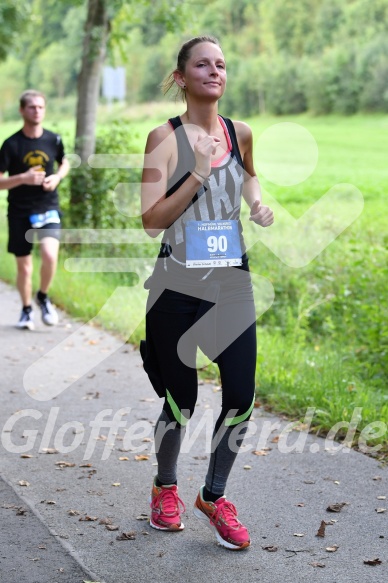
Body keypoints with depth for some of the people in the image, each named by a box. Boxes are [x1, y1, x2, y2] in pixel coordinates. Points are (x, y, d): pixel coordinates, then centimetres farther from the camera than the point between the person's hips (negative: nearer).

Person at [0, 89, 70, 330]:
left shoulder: (54, 140, 0)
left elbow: (65, 163, 20)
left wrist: (57, 177, -1)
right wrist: (23, 178, -22)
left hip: (49, 209, 1)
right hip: (20, 212, 0)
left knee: (50, 255, -21)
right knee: (24, 266, 7)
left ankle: (43, 297, 7)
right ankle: (27, 309, 30)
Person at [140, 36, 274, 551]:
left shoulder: (240, 133, 5)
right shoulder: (165, 137, -8)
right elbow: (151, 220, -13)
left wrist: (258, 203, 7)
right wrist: (198, 174, -23)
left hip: (232, 283, 4)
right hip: (178, 288, -4)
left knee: (242, 398, 0)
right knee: (181, 401, 7)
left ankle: (214, 496, 22)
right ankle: (166, 488, 34)